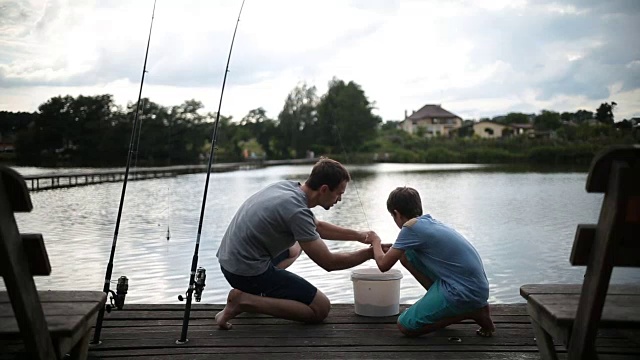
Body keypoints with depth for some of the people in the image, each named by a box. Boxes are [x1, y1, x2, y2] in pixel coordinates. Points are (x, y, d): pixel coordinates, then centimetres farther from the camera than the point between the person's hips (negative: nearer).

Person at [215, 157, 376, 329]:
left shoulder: (288, 185, 3)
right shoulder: (298, 211, -24)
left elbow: (317, 226, 20)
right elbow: (329, 263, -17)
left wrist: (358, 235, 15)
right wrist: (370, 253, -4)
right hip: (248, 271, -9)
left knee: (294, 248, 32)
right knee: (321, 308, -4)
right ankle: (245, 300, -9)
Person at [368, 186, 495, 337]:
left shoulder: (411, 227, -13)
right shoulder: (429, 222, 12)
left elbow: (383, 265, -7)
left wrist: (376, 242, 12)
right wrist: (389, 249, 29)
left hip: (466, 292, -9)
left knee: (406, 326, -3)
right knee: (406, 254, 10)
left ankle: (471, 312, 0)